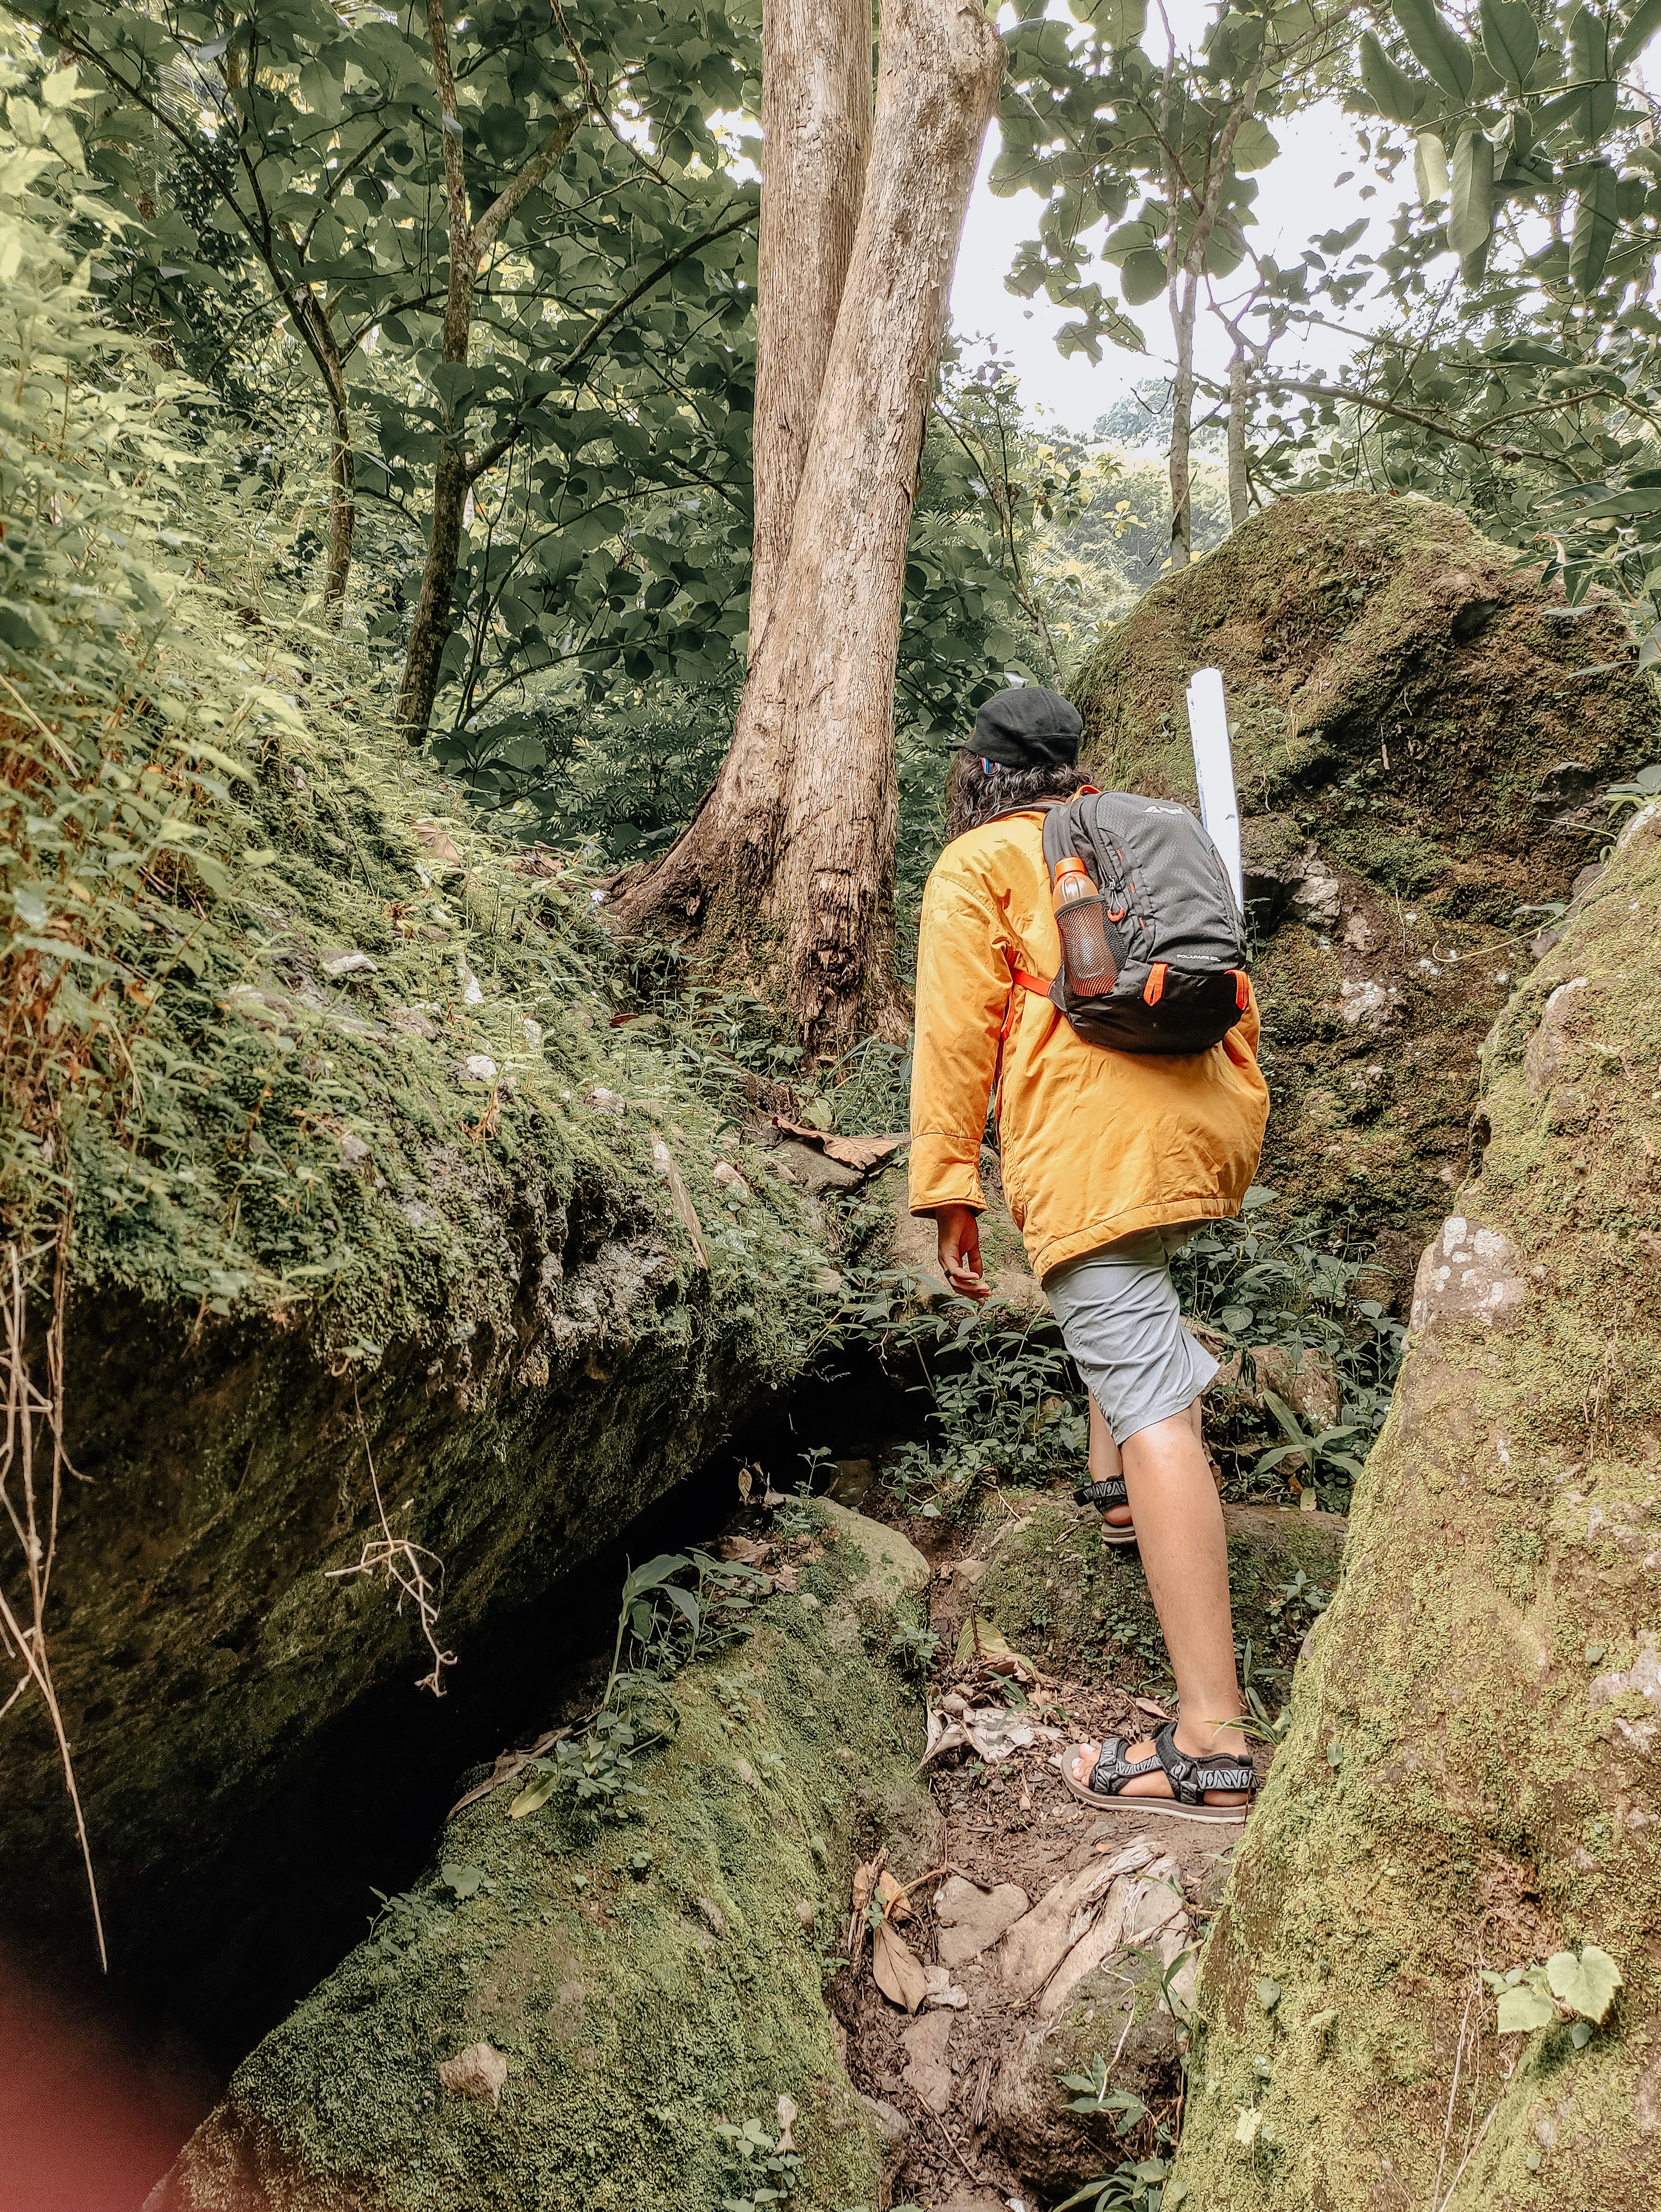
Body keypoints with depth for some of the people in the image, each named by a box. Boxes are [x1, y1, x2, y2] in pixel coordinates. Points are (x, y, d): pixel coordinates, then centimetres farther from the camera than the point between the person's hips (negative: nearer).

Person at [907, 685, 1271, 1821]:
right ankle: (1117, 1479, 40)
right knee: (1132, 1278, 38)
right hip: (1208, 1130, 7)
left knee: (1153, 1401, -14)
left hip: (1095, 1148, -7)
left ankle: (1213, 1739, -17)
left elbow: (957, 1032, -2)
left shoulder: (976, 865, 8)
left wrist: (950, 1190, -1)